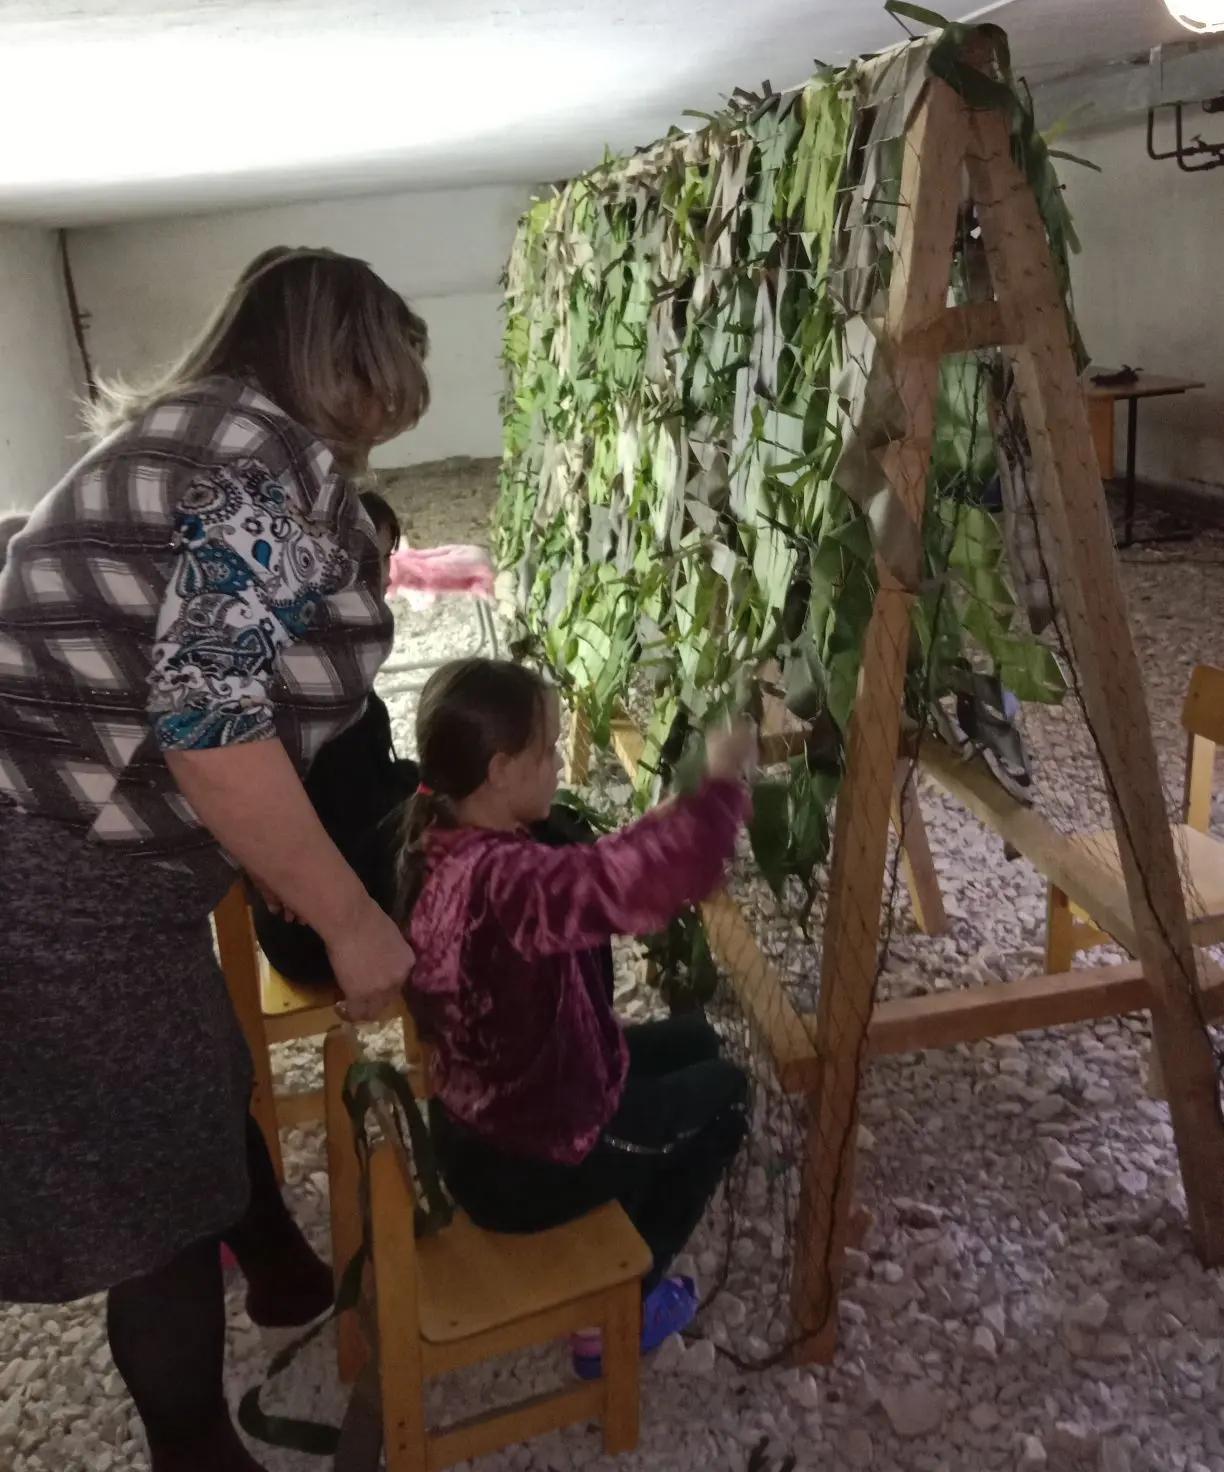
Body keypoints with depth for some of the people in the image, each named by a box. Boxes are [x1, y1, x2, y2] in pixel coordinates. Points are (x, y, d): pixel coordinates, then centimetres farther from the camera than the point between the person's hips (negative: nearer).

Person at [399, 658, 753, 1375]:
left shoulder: (444, 839, -6)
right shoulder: (502, 879, -36)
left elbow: (599, 871, 6)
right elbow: (665, 874, -48)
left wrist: (684, 808, -6)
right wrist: (723, 777, -29)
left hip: (486, 1112, 8)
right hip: (525, 1165, -8)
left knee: (691, 1040, 22)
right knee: (723, 1090, 14)